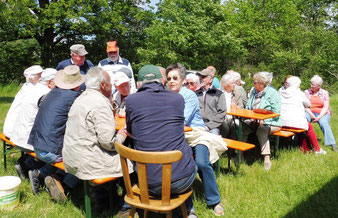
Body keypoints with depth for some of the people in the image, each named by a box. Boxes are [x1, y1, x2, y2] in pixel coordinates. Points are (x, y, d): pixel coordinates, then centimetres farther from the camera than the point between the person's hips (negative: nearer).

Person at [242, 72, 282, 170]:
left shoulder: (272, 93, -6)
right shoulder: (253, 91, 14)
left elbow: (276, 113, -12)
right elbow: (248, 108, 18)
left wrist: (263, 120, -20)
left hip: (271, 123, -5)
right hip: (254, 122, 6)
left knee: (261, 130, -36)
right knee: (243, 127, -22)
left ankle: (267, 159, -34)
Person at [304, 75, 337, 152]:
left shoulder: (325, 93, 5)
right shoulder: (307, 92, 8)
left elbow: (326, 107, -3)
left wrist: (319, 117, -18)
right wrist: (312, 115, -17)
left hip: (322, 113, -1)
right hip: (310, 113, 1)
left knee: (324, 123, -35)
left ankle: (333, 144, -38)